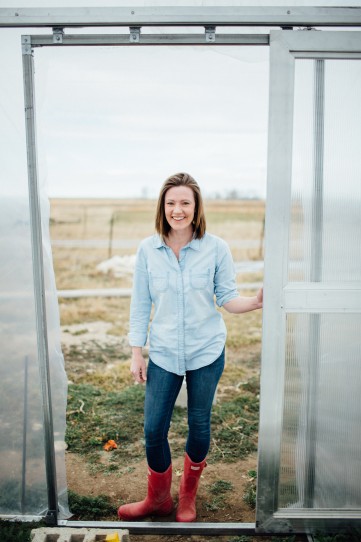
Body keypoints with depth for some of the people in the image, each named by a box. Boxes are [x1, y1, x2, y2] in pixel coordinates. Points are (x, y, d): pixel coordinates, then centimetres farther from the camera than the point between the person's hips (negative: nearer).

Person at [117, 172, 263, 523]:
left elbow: (227, 298, -3)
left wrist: (256, 302, -23)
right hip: (163, 354, 1)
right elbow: (140, 304, 1)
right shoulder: (148, 249, -4)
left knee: (199, 425, 13)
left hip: (206, 352, 0)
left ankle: (188, 496, 41)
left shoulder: (216, 248, -7)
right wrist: (137, 354, 1)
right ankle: (158, 499, 35)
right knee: (153, 429, 7)